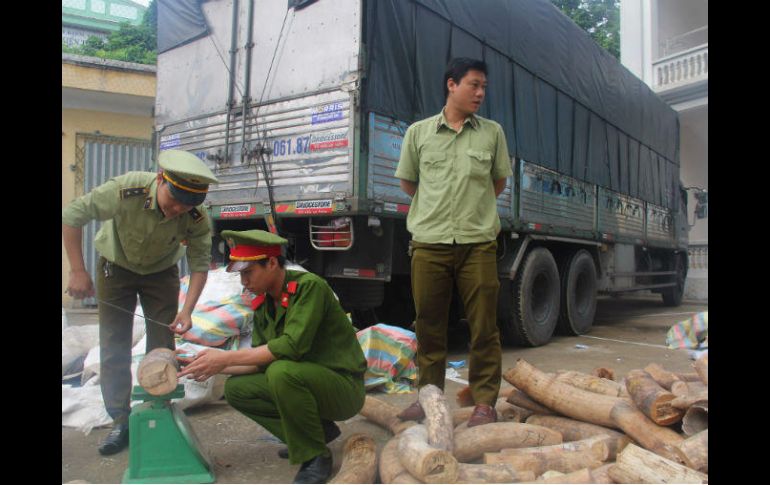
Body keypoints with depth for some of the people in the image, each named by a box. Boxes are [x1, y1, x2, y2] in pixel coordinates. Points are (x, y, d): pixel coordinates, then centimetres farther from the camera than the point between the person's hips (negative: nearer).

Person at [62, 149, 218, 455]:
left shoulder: (197, 218, -30)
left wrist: (187, 310, -31)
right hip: (116, 267, -1)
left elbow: (200, 265, -20)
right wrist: (78, 272, -25)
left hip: (161, 272, 1)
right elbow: (71, 216, -26)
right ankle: (120, 420, 13)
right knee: (114, 348, 0)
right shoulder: (126, 190, -36)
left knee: (162, 346, 1)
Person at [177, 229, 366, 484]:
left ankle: (316, 456, -11)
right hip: (303, 383, 8)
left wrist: (227, 358, -24)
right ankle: (318, 430, 8)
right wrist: (215, 366, -6)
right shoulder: (263, 305, 5)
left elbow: (292, 345, -29)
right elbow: (260, 361, 8)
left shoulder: (309, 285, -19)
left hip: (344, 388, -8)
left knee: (281, 371, -33)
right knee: (235, 388, -1)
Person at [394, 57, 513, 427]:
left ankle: (485, 402, 14)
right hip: (429, 243, 0)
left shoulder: (492, 133, 10)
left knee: (484, 328, 2)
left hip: (478, 243, 0)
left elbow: (499, 182, 18)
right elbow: (407, 183, 16)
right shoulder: (419, 132, 8)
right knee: (428, 326, 9)